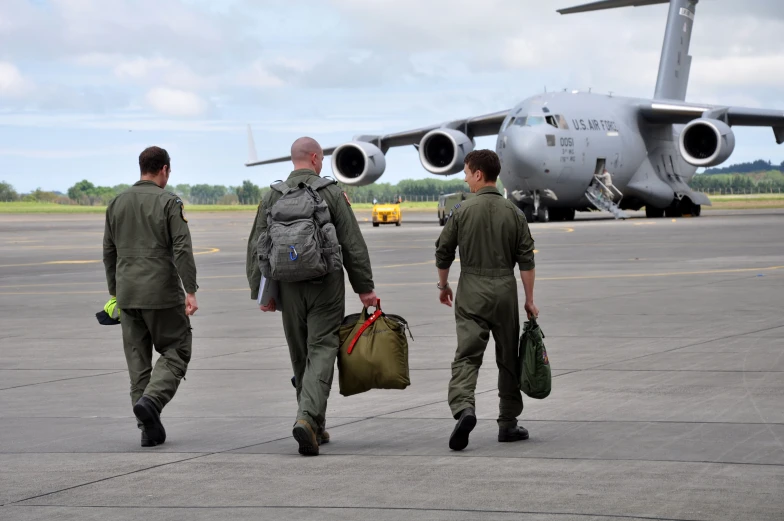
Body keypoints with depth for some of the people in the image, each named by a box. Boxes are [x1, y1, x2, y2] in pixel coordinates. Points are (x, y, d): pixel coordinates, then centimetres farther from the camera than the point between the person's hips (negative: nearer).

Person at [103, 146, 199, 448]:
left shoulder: (116, 204, 9)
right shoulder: (169, 203, -7)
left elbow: (109, 252, 13)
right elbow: (182, 250, -14)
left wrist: (115, 292, 20)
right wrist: (190, 292, -13)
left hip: (127, 294, 5)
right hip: (162, 292, -5)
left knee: (138, 360, 9)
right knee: (175, 352, 6)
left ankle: (149, 429, 6)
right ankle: (151, 400, -17)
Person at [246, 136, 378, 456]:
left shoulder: (273, 196, 5)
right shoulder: (331, 193, -3)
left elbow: (257, 247, 3)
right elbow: (353, 244, -4)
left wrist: (261, 292, 8)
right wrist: (365, 287, 1)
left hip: (288, 287, 3)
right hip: (326, 285, -3)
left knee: (300, 356, 13)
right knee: (322, 350, -4)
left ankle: (315, 427, 20)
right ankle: (308, 417, -24)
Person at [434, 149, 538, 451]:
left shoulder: (462, 210, -4)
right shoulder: (513, 212, 1)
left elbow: (443, 252, 2)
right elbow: (526, 260, 0)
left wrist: (443, 285, 19)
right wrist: (529, 300, 6)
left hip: (471, 291, -2)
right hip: (505, 289, 2)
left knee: (467, 354, -5)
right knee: (508, 358, 11)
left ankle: (463, 408, -29)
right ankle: (508, 423, 15)